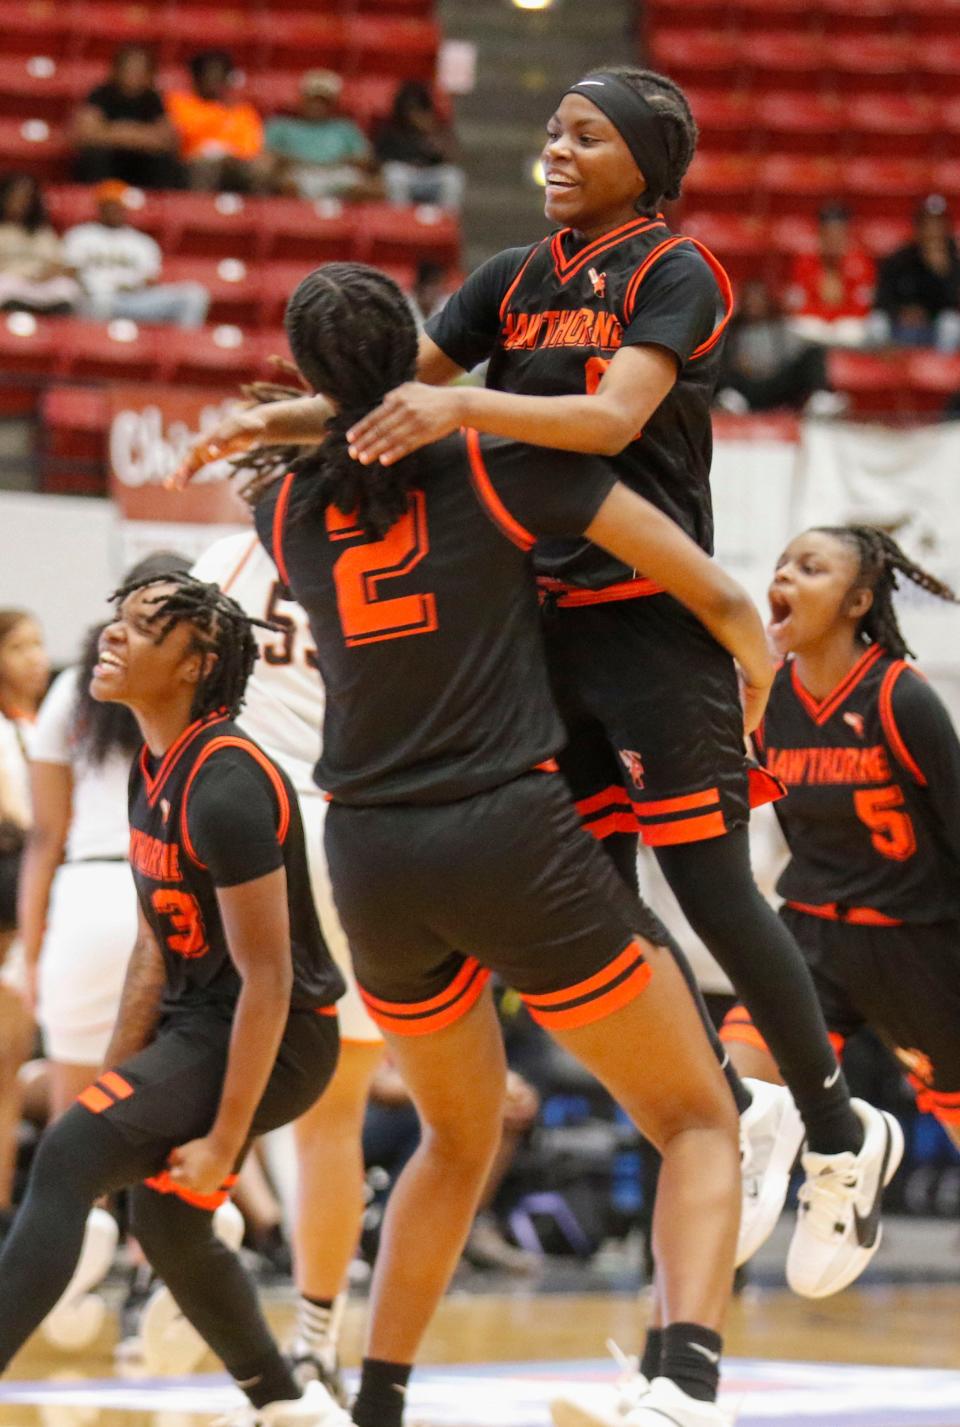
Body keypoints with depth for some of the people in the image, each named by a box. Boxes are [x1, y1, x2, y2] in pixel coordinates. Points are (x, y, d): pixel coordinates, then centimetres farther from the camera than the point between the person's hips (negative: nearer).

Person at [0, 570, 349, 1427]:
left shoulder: (225, 785, -23)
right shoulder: (155, 773, 6)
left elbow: (267, 979, -23)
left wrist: (224, 1142, -21)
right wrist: (115, 1086, 15)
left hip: (275, 1037, -10)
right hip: (200, 1019, 10)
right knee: (166, 1226, 21)